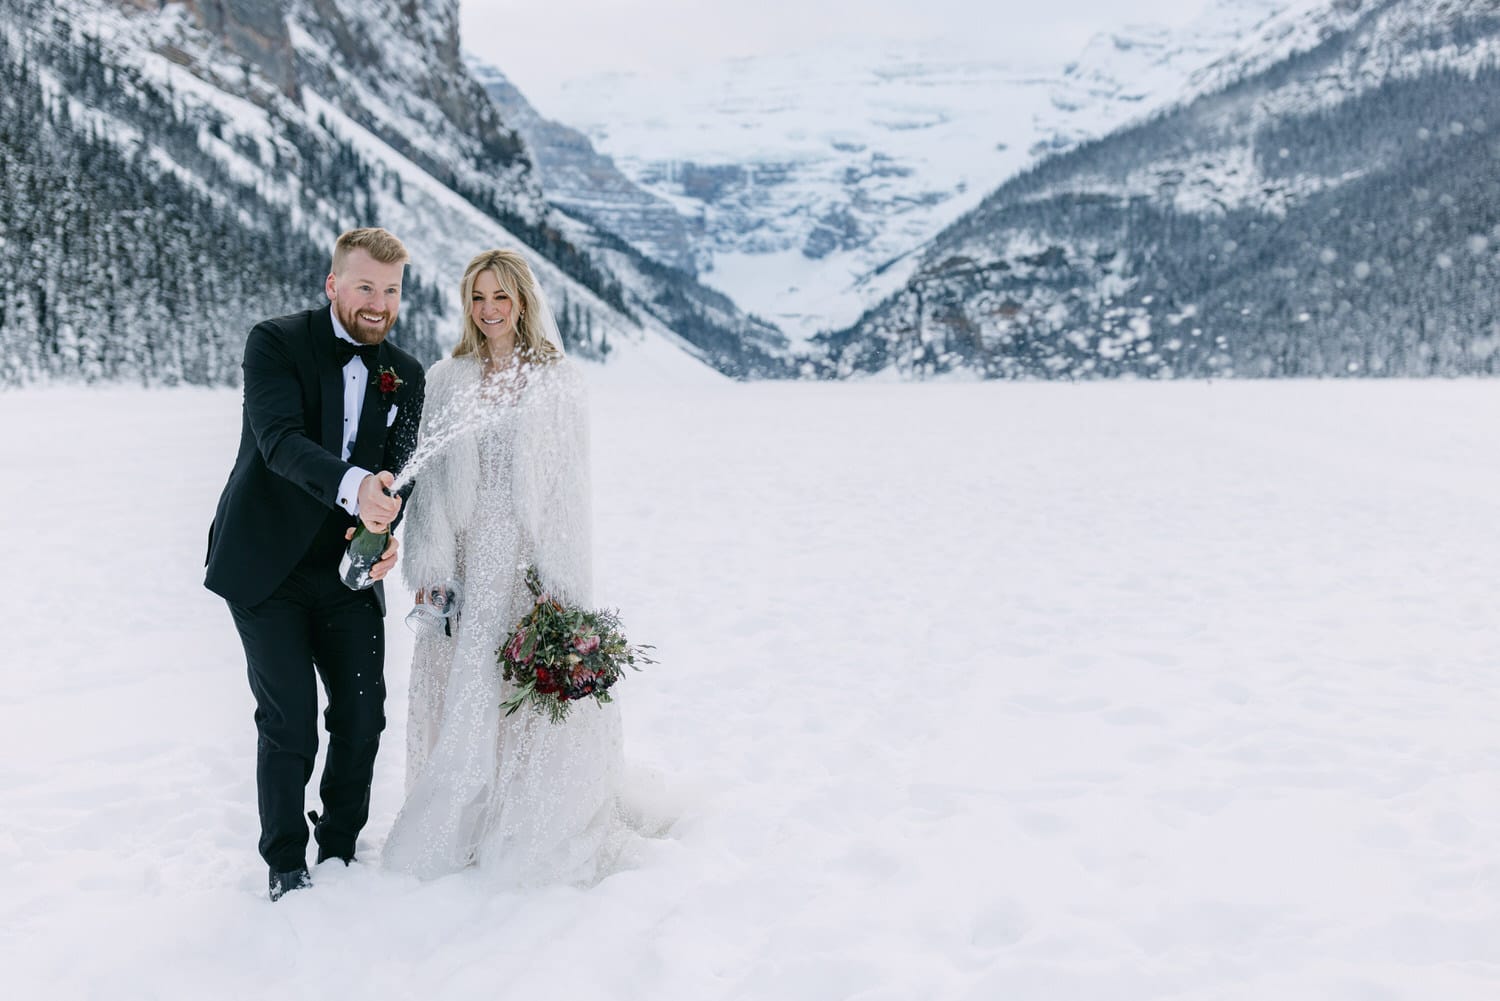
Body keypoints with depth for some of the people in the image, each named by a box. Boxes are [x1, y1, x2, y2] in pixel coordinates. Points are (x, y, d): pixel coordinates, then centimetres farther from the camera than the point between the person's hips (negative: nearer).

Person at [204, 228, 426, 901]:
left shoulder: (405, 374, 6)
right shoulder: (276, 343, -9)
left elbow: (397, 468, 2)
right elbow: (280, 440, -24)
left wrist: (383, 530, -20)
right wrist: (353, 486, -43)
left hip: (346, 568, 4)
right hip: (267, 567, -4)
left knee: (364, 712, 4)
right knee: (289, 719, -4)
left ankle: (340, 851, 25)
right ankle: (286, 864, 15)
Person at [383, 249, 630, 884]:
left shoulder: (558, 381, 1)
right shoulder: (446, 381, 8)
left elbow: (569, 486, -1)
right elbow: (431, 480, 5)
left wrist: (563, 582, -8)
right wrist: (428, 569, -3)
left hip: (532, 556, -2)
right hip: (466, 558, 2)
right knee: (460, 693, 6)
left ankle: (538, 835, 15)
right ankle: (460, 827, 21)